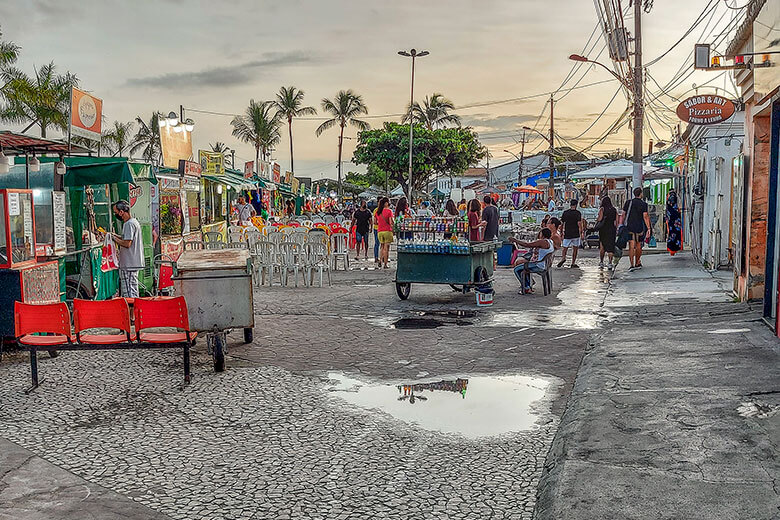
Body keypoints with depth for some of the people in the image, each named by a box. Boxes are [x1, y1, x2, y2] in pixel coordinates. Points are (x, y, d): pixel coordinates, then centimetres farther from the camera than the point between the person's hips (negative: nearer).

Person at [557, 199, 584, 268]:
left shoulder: (565, 212, 3)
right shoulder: (577, 213, -6)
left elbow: (561, 223, 5)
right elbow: (579, 224, -11)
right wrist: (581, 234, -5)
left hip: (567, 234, 2)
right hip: (576, 234, -2)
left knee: (565, 248, 10)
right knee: (575, 248, 8)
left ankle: (563, 258, -18)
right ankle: (573, 263, 7)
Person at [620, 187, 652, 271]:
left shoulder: (628, 203, 4)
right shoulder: (643, 204, -4)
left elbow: (623, 215, 4)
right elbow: (645, 217, -10)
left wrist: (621, 225, 11)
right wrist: (648, 229, -10)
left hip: (629, 227, 1)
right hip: (639, 228, -1)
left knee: (631, 247, -4)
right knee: (638, 246, 14)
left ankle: (632, 265, -15)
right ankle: (637, 263, 26)